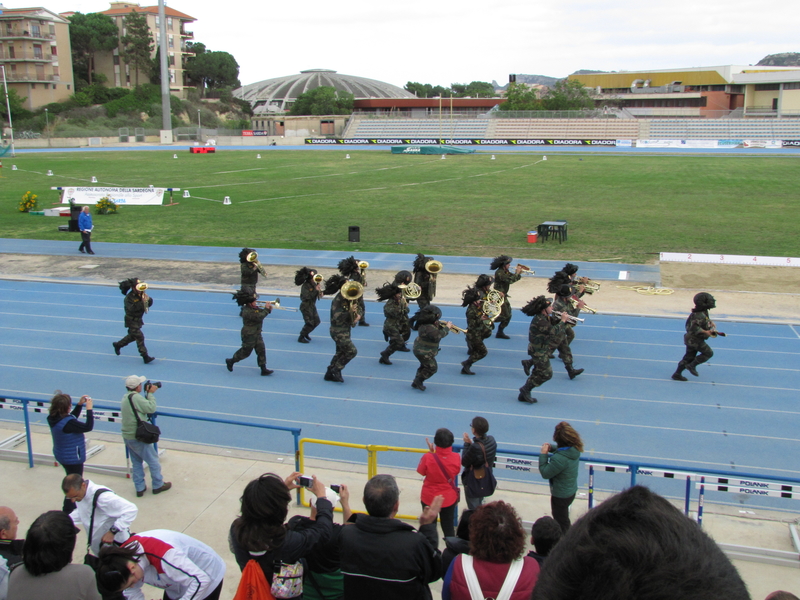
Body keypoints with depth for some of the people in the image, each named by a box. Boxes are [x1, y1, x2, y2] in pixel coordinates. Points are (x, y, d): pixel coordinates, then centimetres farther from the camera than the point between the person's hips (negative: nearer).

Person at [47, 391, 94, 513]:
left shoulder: (54, 418, -7)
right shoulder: (67, 423, -35)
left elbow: (72, 418, 10)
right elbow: (88, 427, -30)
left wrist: (80, 404, 3)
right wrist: (89, 409, -24)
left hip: (62, 456, 9)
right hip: (73, 458, -9)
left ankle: (72, 506, 46)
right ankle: (68, 512, 20)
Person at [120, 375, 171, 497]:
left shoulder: (126, 397, 8)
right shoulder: (136, 397, -21)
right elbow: (151, 408, -20)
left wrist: (148, 393, 3)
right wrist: (151, 393, -10)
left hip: (127, 436, 9)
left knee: (136, 462, 16)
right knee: (153, 460, 6)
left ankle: (140, 488, 21)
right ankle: (158, 485, 17)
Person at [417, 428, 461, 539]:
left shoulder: (428, 457, -27)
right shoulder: (456, 458, -21)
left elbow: (421, 472, -8)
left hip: (429, 498, -1)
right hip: (449, 498, 1)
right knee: (449, 526, 19)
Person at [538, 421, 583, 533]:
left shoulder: (560, 458, -38)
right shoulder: (575, 449, -13)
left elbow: (545, 473, -26)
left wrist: (543, 454, -20)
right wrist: (551, 448, -8)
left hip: (561, 495, -8)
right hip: (572, 491, 8)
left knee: (562, 523, 15)